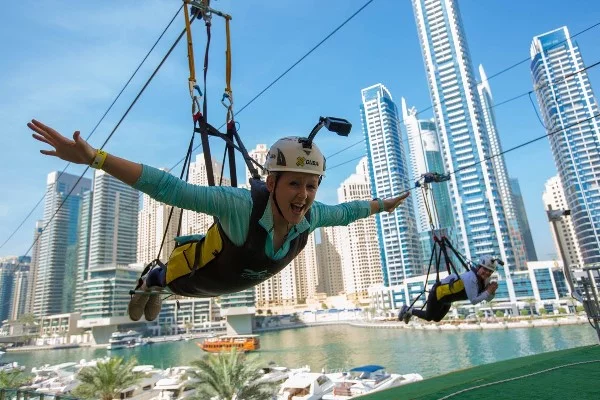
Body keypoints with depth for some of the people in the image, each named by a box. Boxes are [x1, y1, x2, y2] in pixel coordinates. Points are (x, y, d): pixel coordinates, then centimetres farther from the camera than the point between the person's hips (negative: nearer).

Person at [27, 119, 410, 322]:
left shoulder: (312, 216, -30)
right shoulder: (242, 206, -47)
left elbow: (345, 211, -9)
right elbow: (169, 188, -50)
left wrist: (383, 204, 4)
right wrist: (93, 157, -57)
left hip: (235, 281, 6)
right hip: (196, 276, -6)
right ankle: (151, 282, 66)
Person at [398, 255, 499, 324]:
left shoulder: (484, 280, -8)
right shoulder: (471, 277, -34)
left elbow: (488, 299, -1)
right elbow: (473, 300, -36)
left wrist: (492, 291, -20)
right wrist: (488, 291, -32)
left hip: (447, 299, 9)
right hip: (438, 293, -9)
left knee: (436, 319, 24)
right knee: (428, 317, 2)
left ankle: (409, 311, 38)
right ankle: (408, 310, 25)